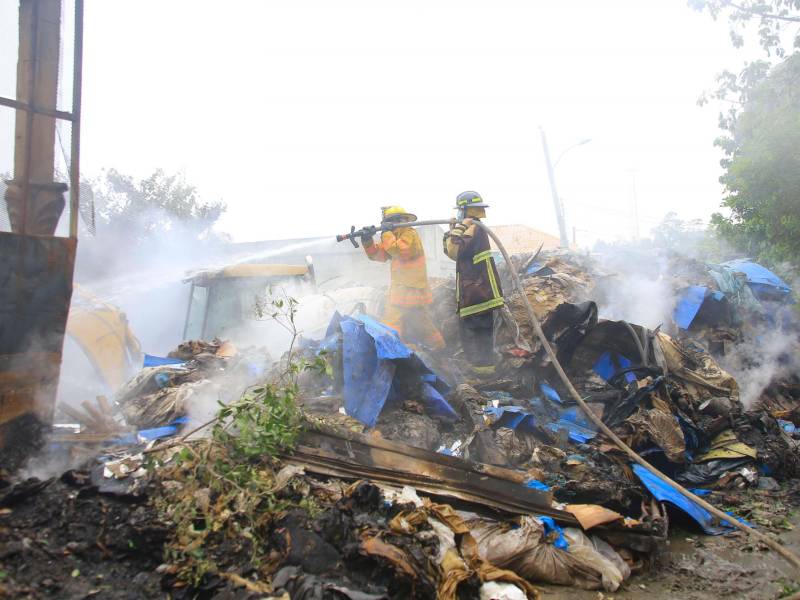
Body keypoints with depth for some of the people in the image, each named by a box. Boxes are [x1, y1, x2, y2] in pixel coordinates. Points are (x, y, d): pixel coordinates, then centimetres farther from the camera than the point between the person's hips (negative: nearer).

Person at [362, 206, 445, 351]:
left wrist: (386, 233, -14)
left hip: (412, 290, -9)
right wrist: (367, 240, -6)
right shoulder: (395, 235, 17)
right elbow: (376, 254, 10)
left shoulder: (410, 234, -10)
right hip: (401, 289, 9)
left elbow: (396, 250, -27)